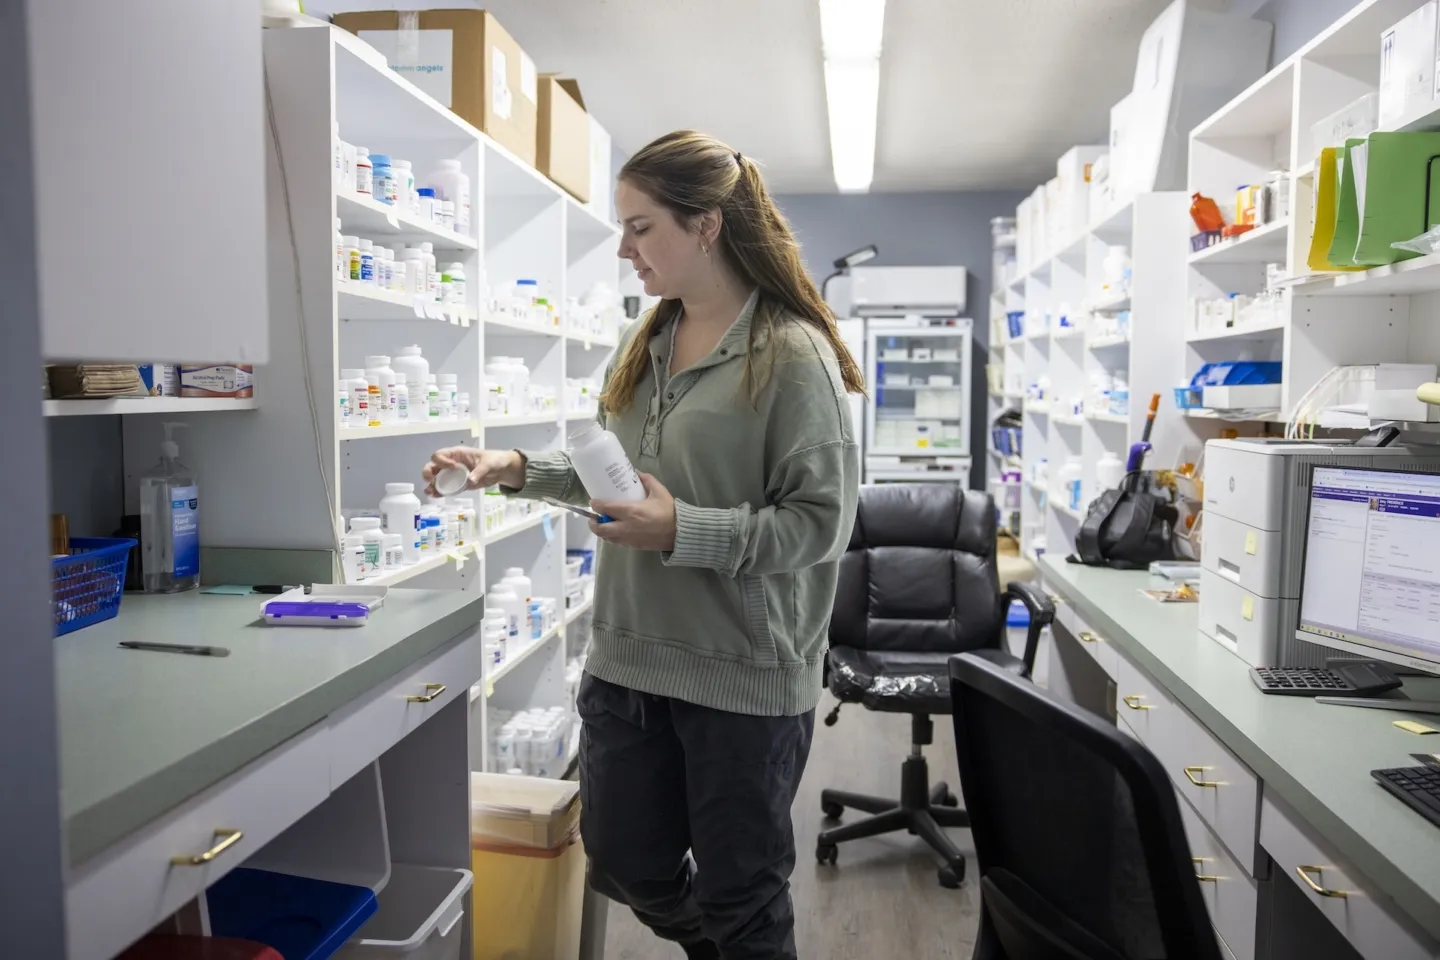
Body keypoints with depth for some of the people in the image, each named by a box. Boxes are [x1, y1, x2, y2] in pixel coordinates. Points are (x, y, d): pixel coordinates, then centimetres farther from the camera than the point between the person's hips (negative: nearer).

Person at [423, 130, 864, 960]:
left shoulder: (794, 354, -14)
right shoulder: (646, 344, 8)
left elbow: (823, 519, -17)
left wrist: (683, 533, -25)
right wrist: (520, 469, 4)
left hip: (745, 675, -7)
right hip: (629, 660, 7)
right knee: (629, 868, 19)